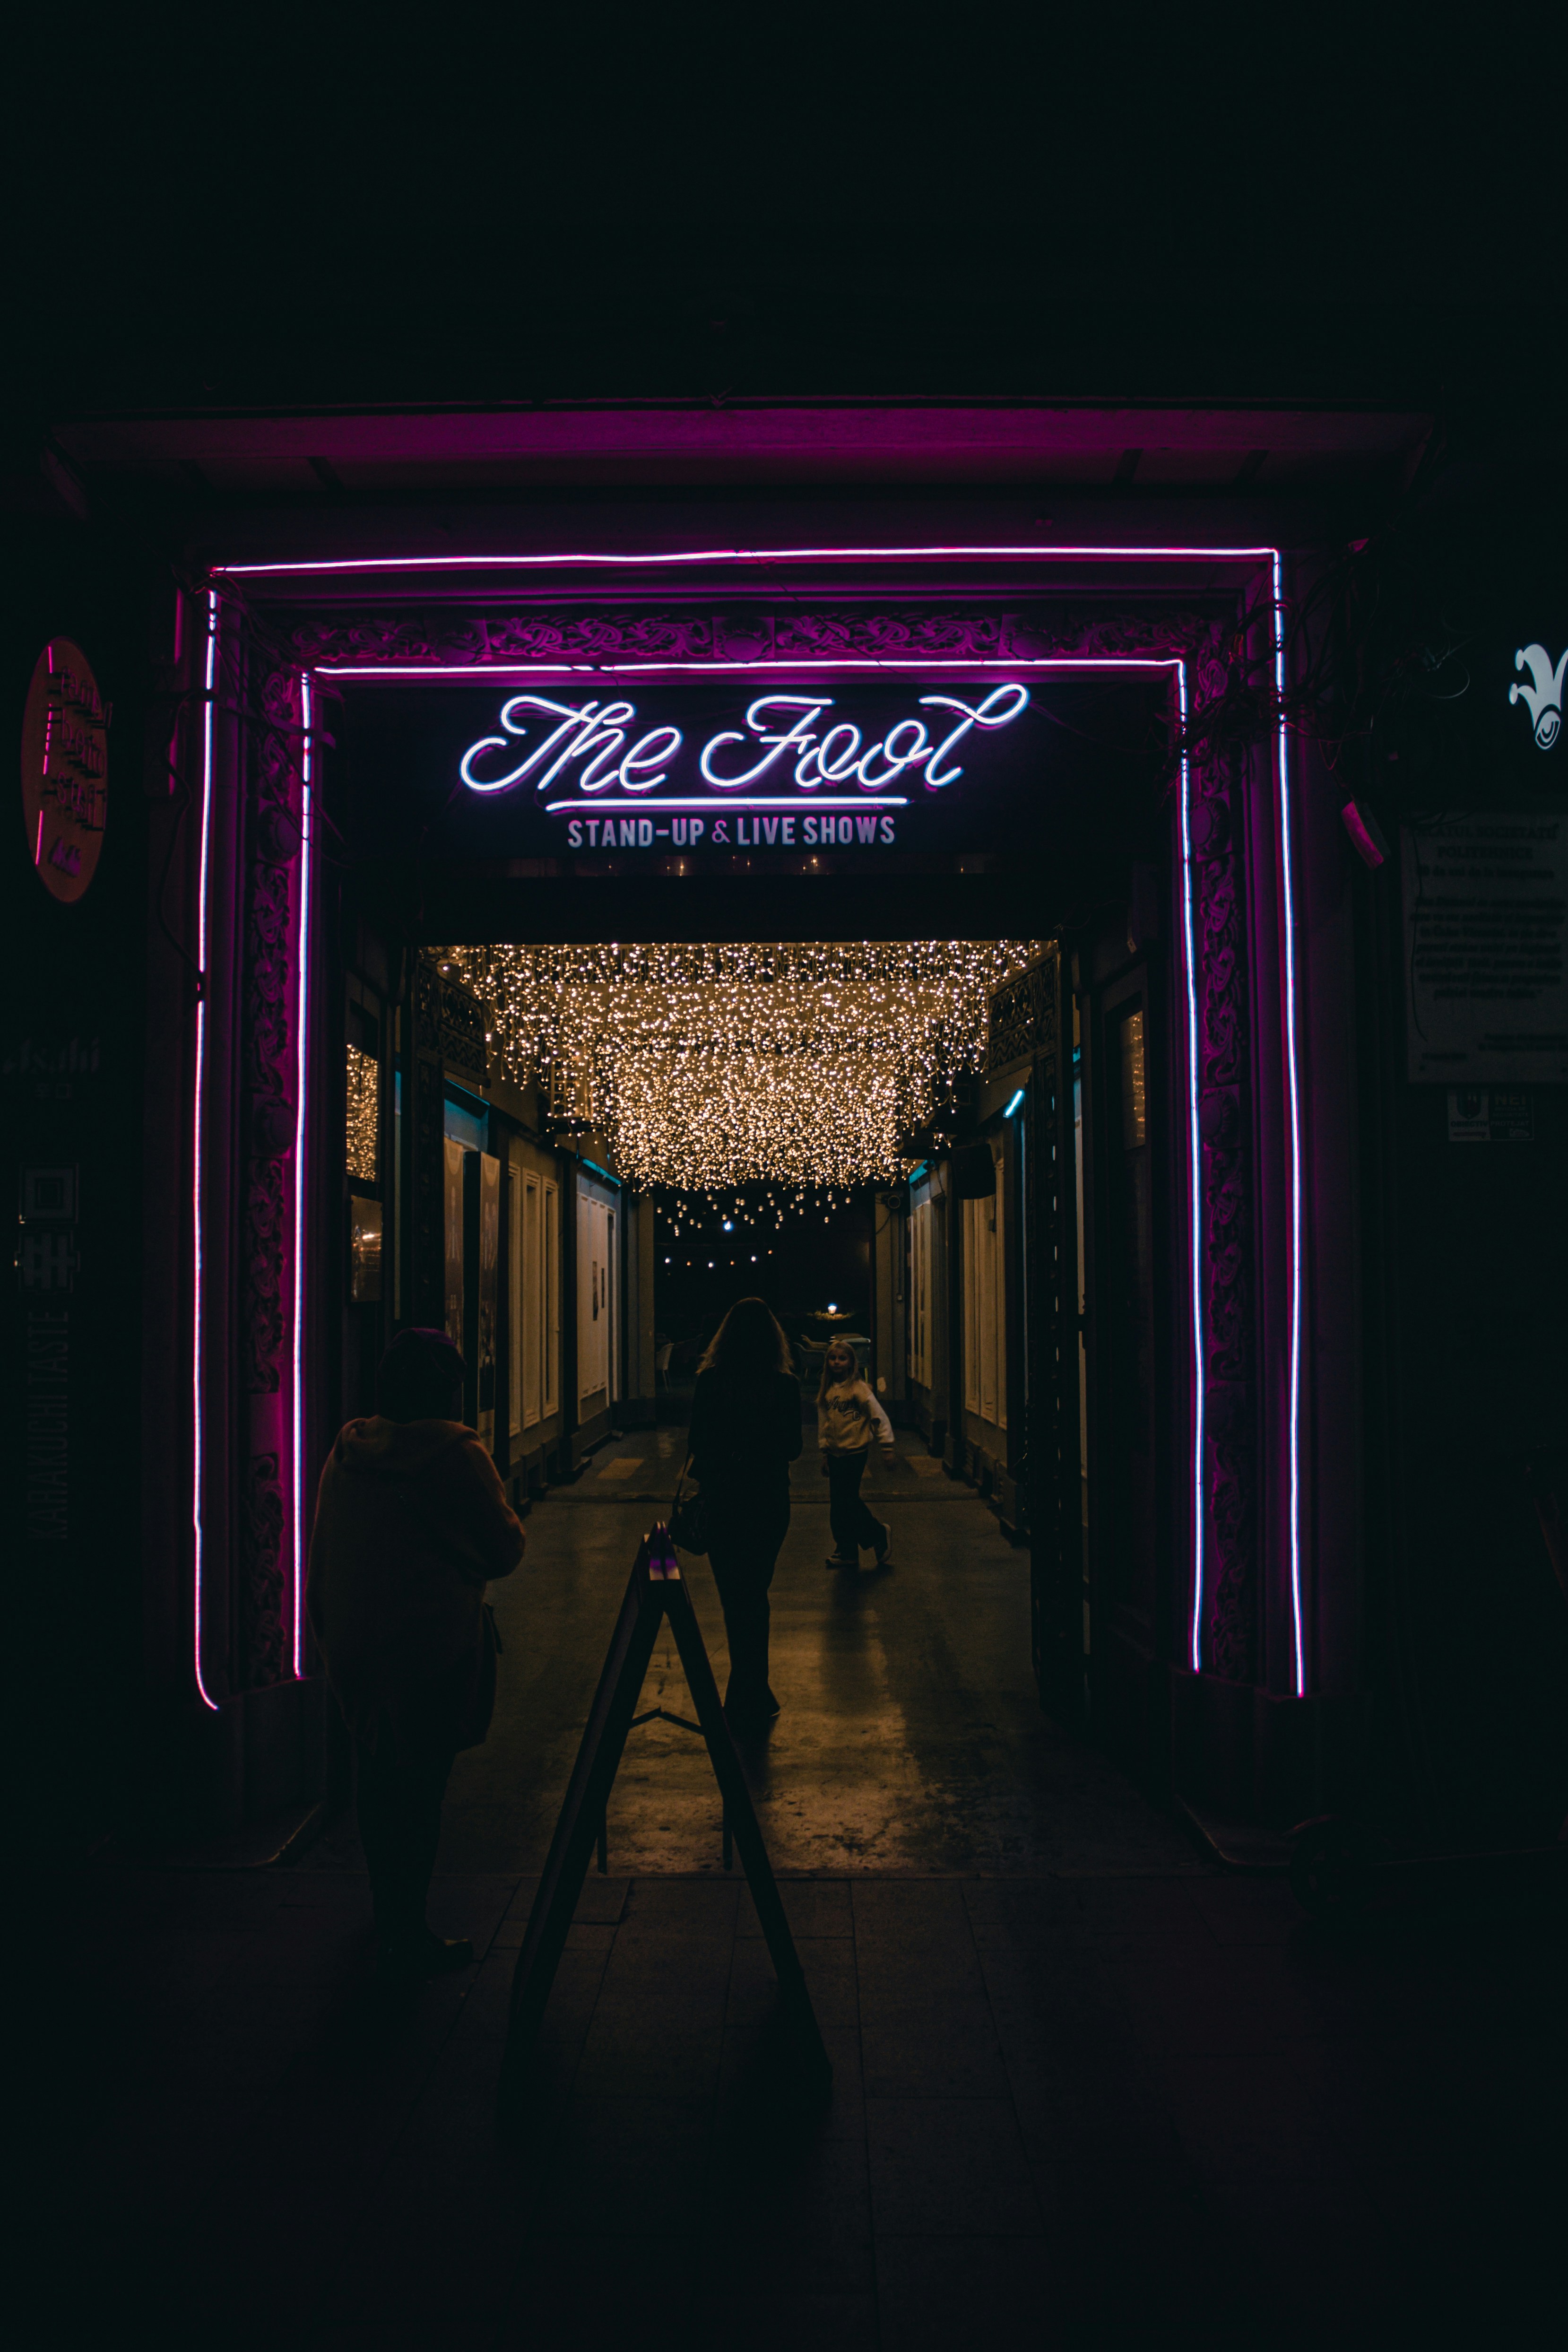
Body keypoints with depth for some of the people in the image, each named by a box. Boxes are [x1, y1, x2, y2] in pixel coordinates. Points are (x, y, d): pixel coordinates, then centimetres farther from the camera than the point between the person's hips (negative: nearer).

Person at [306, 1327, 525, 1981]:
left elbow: (320, 1560, 12)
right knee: (419, 1787, 3)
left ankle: (391, 1915, 37)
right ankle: (406, 1939, 11)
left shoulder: (344, 1454, 3)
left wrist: (329, 1631, 23)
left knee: (378, 1777, 19)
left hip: (353, 1648, 7)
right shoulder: (456, 1456, -15)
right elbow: (505, 1550, -6)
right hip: (432, 1650, -6)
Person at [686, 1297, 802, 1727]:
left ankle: (750, 1697, 15)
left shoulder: (709, 1381, -9)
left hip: (721, 1499, -1)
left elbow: (696, 1445, -5)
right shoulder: (785, 1385, -8)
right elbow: (792, 1449, -1)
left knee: (735, 1596, 10)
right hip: (769, 1500, 1)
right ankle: (749, 1698, 18)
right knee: (754, 1595, 14)